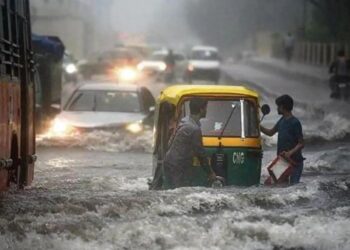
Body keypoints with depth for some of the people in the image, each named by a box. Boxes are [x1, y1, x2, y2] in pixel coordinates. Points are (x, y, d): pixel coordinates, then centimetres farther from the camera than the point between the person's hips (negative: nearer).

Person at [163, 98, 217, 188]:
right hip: (176, 168, -10)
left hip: (169, 163, 10)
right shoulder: (194, 129, -19)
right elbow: (200, 154, -12)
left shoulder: (185, 121, 10)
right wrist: (210, 173, -1)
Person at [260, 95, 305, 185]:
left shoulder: (295, 123, -13)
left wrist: (290, 153, -27)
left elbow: (301, 144, -13)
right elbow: (270, 132, 27)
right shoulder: (282, 120, 11)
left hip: (295, 161, -8)